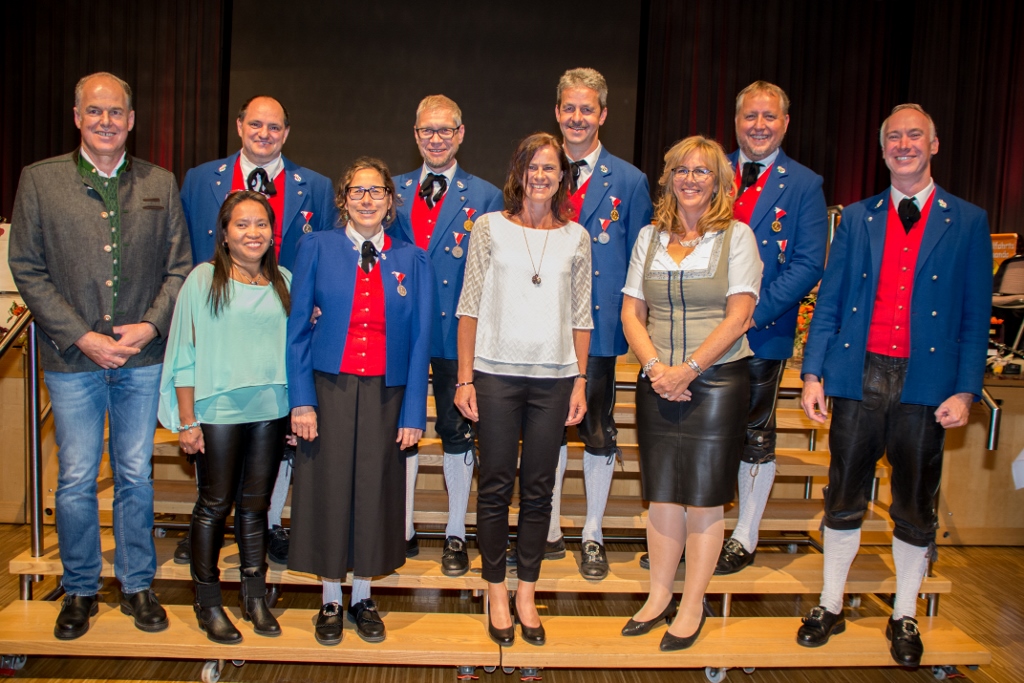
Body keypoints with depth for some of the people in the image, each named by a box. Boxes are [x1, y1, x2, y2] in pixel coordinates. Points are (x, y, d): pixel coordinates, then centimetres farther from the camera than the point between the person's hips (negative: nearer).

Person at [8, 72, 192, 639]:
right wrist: (81, 337, -10)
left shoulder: (160, 184, 5)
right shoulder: (39, 180, 1)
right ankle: (79, 590, 26)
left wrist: (151, 325, -8)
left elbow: (179, 267, 6)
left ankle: (137, 585, 26)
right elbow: (27, 270, -2)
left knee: (136, 476, 11)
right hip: (72, 358, -1)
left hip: (142, 357, 1)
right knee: (76, 480, 7)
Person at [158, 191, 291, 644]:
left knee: (255, 505, 12)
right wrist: (187, 420, -6)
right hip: (218, 410, -3)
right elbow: (186, 353, -4)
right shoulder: (203, 279, -3)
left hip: (271, 411, 3)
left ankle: (255, 597, 24)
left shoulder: (284, 282, 7)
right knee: (215, 505, 6)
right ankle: (208, 604, 21)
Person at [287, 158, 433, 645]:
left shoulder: (411, 260, 5)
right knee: (329, 489, 5)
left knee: (375, 491, 7)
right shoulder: (317, 248, 3)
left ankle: (363, 599, 26)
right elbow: (298, 328, 1)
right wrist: (301, 399, -8)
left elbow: (419, 339, 3)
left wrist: (413, 413, -3)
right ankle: (331, 601, 24)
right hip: (329, 387, -1)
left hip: (385, 392, 1)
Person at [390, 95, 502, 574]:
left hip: (457, 334, -2)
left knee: (457, 431, 7)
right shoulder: (393, 192, 8)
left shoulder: (485, 198, 0)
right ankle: (403, 531, 25)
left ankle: (456, 535, 22)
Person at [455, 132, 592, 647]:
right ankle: (496, 593, 21)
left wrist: (580, 381, 5)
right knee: (496, 486, 5)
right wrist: (465, 379, -3)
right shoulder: (490, 227, 3)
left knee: (539, 488, 8)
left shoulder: (576, 237, 8)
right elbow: (470, 308, 1)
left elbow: (581, 316, 10)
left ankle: (526, 594, 23)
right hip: (496, 373, -1)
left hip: (554, 378, 2)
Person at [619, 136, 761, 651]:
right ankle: (659, 596, 23)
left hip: (717, 381, -3)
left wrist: (689, 369, -15)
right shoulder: (649, 236, 9)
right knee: (662, 493, 9)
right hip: (659, 383, 3)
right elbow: (632, 312, 7)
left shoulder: (736, 236, -1)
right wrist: (655, 366, -8)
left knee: (704, 496, 3)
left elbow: (738, 316, -9)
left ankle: (692, 606, 17)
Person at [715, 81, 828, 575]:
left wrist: (753, 312, -17)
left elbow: (808, 266, -7)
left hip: (763, 332, -2)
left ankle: (744, 539, 25)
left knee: (755, 436, 10)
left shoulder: (803, 186, -1)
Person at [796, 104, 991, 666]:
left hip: (925, 383, -1)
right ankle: (830, 607, 25)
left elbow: (975, 317, 2)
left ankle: (904, 619, 27)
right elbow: (828, 302, 6)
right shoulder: (856, 218, 9)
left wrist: (966, 391, -7)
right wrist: (813, 373, -1)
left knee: (915, 509, 10)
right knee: (844, 500, 9)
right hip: (858, 376, 1)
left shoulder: (967, 222, 5)